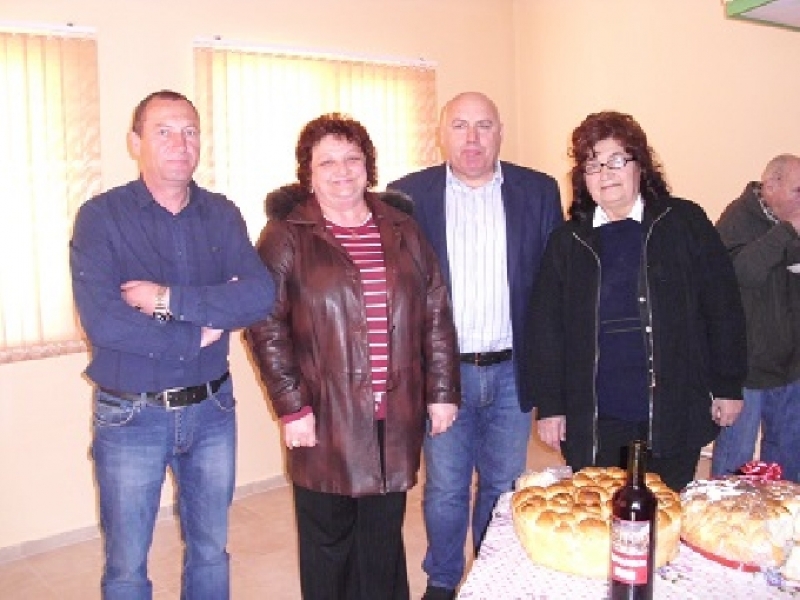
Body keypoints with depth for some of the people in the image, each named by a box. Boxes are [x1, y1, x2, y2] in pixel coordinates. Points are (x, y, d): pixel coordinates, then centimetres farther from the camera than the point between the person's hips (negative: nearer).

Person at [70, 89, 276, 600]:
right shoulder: (101, 217, -10)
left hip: (211, 409, 3)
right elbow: (102, 321, -22)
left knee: (211, 551, 19)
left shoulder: (222, 215, 1)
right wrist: (201, 330, -16)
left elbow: (262, 294, -14)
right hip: (131, 416, -3)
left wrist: (169, 298, -22)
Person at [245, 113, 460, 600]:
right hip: (326, 418, -3)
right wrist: (291, 408, -12)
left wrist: (443, 391, 5)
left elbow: (436, 315, 9)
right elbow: (266, 327, -7)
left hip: (396, 415, 3)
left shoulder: (402, 229, 9)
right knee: (328, 541, 10)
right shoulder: (287, 236, -2)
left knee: (385, 538, 14)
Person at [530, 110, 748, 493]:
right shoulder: (568, 241, 5)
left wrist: (728, 386, 0)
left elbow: (723, 306, 2)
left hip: (673, 417, -1)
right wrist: (549, 406, 2)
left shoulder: (684, 223, 1)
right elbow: (547, 326, 5)